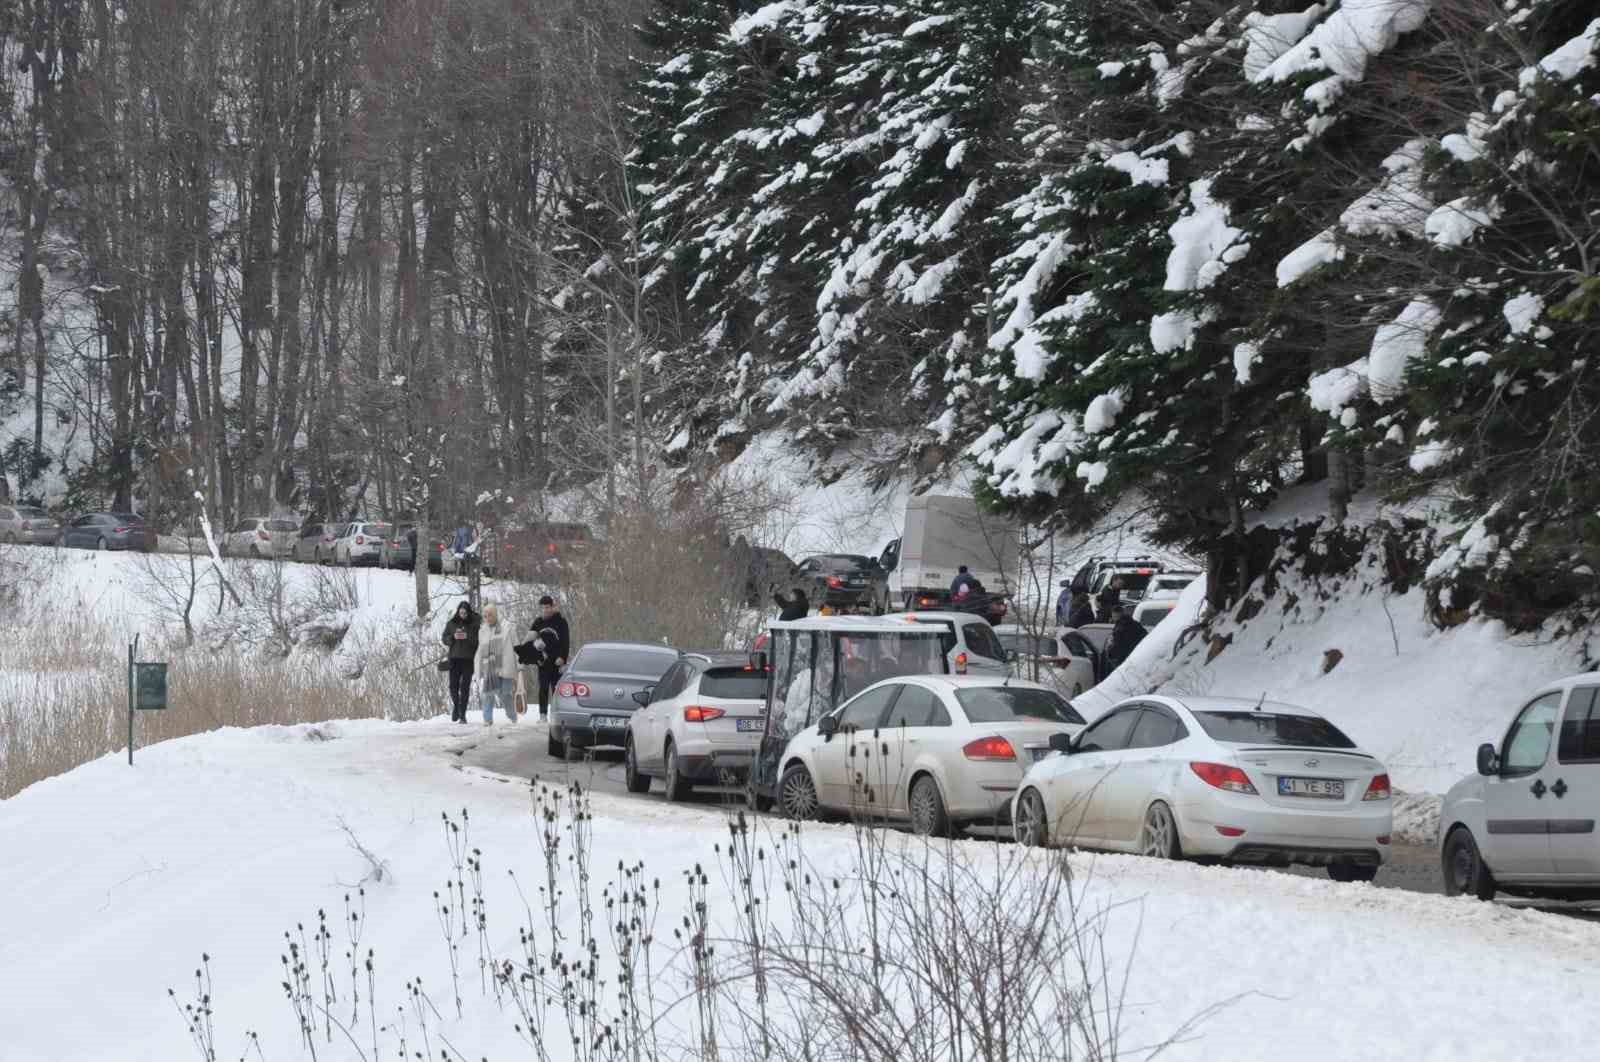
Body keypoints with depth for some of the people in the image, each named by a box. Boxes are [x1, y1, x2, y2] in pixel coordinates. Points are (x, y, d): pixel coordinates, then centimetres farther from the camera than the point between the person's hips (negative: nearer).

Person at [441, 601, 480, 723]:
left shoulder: (474, 624, 1)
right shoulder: (451, 624, 7)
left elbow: (479, 640, -4)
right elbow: (444, 639, 8)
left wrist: (468, 637, -18)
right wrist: (453, 637, -11)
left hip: (469, 659, -2)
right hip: (455, 658, 2)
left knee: (465, 686, -5)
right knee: (453, 685, -4)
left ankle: (462, 714, 0)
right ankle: (456, 706, 24)